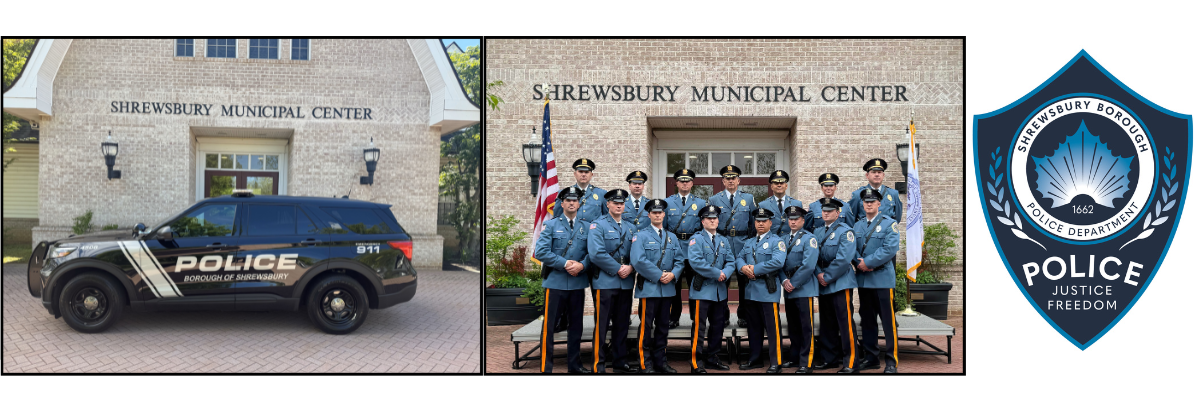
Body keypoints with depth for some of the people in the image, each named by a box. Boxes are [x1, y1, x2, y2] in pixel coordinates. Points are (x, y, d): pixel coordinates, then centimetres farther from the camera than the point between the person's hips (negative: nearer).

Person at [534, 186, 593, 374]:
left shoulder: (587, 226, 9)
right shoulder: (551, 225, 2)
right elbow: (540, 251, -8)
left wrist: (581, 265, -15)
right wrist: (565, 264, -13)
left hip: (578, 282, 3)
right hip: (555, 281, -3)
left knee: (576, 325, 10)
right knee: (549, 325, -2)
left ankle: (574, 364, 22)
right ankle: (546, 366, 5)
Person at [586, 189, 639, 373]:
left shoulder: (632, 228, 16)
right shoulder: (597, 226, -3)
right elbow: (596, 254, -14)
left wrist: (630, 267, -9)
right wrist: (618, 269, -13)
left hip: (626, 282, 6)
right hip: (605, 282, -6)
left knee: (622, 324, 11)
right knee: (602, 325, -3)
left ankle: (619, 361, 20)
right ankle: (598, 365, 2)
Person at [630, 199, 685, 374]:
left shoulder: (672, 237, 15)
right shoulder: (641, 236, -1)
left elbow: (679, 260, 10)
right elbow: (638, 261, -13)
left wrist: (673, 274, -10)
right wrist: (659, 276, -15)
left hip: (668, 288, 5)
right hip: (648, 287, -5)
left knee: (663, 326, 10)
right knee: (646, 326, -3)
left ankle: (660, 361, 18)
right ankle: (645, 364, 2)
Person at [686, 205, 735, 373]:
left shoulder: (724, 241, 15)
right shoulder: (696, 239, -4)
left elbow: (730, 261, 9)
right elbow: (696, 262, -18)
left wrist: (725, 274, -13)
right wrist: (717, 273, -16)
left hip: (720, 290, 7)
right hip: (702, 290, -6)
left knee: (718, 326, 12)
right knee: (698, 327, -5)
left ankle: (712, 358, 24)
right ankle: (697, 363, -1)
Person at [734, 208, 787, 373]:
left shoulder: (776, 241, -3)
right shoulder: (749, 243, 19)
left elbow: (778, 262, -17)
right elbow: (739, 258, 14)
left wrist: (755, 269, -15)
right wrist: (743, 267, -9)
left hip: (768, 290, -7)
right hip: (750, 290, 7)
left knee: (772, 328, -5)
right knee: (753, 327, 13)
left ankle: (775, 362, 1)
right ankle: (755, 359, 23)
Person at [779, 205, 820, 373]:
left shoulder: (809, 238, -5)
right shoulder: (784, 239, 16)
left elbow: (808, 265, -14)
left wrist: (794, 283, -13)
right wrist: (785, 281, -5)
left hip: (804, 289, -6)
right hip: (788, 290, 6)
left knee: (805, 327, -5)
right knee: (793, 326, 13)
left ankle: (806, 363, -2)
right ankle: (794, 358, 21)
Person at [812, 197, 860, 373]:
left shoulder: (845, 231, -5)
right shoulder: (817, 231, 16)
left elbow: (843, 259, -15)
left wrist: (828, 276, -14)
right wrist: (819, 274, -4)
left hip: (840, 283, -7)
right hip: (823, 285, 7)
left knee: (845, 323, -7)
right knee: (827, 324, 12)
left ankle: (850, 363, -3)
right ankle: (830, 359, 21)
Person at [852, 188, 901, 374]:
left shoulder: (889, 224, -1)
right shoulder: (857, 226, 14)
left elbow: (890, 249, -13)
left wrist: (868, 262, -14)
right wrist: (859, 264, -9)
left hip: (883, 279, -5)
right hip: (863, 280, 5)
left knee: (888, 321, -4)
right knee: (867, 320, 10)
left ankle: (891, 361, 1)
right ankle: (871, 358, 18)